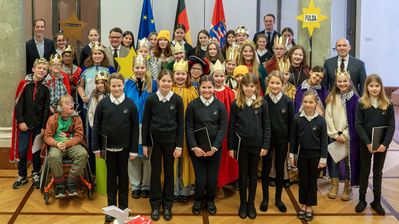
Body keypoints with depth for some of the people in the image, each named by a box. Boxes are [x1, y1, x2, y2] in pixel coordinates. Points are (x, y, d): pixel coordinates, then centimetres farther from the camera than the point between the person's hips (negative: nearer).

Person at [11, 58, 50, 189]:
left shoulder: (45, 88, 1)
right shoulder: (24, 84, -2)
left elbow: (46, 108, 0)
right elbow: (18, 104, -4)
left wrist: (44, 126, -5)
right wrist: (20, 121, -11)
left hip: (39, 124, 1)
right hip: (24, 123, -1)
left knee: (37, 150, 8)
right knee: (22, 150, 2)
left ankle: (36, 175, 22)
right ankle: (22, 176, 16)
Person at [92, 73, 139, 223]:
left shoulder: (130, 104, -3)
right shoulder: (103, 103, -3)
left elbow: (135, 128, -1)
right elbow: (96, 126, 1)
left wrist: (134, 149, -3)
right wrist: (96, 147, -2)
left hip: (124, 147, 0)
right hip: (108, 147, 0)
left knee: (123, 176, 10)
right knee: (111, 177, 9)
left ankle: (123, 208, 21)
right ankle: (111, 208, 20)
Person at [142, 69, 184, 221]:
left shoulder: (177, 100, -4)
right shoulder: (151, 99, -4)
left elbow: (181, 124, -1)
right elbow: (145, 123, 1)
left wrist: (179, 145, -5)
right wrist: (145, 144, -1)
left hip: (170, 141, 0)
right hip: (155, 141, 0)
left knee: (169, 173, 9)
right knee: (155, 173, 6)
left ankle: (167, 205, 20)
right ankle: (155, 205, 17)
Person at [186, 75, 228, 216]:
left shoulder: (220, 106, 1)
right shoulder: (192, 105, -1)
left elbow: (223, 128, -2)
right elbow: (189, 128, -2)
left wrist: (214, 147, -11)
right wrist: (194, 147, -12)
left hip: (215, 148, 1)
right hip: (197, 148, -1)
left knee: (212, 178, 5)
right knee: (201, 179, -3)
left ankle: (210, 200, 32)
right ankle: (197, 201, 25)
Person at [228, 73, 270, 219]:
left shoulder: (262, 103, -2)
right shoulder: (236, 103, -2)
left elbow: (266, 125, 0)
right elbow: (231, 126, 0)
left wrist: (266, 145, -5)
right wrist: (230, 146, -1)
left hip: (256, 144, 0)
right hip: (241, 145, 0)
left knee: (253, 175, 11)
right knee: (243, 175, 10)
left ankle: (251, 204, 23)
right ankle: (243, 203, 23)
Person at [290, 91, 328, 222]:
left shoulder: (321, 120, -8)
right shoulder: (297, 118, -5)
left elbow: (324, 140, -6)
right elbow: (293, 138, 2)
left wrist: (323, 158, -8)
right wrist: (292, 154, 1)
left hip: (315, 155, -1)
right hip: (302, 154, 1)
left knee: (312, 181, 8)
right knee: (303, 180, 10)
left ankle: (310, 207, 19)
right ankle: (303, 205, 23)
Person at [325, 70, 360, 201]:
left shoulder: (354, 97, -5)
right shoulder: (332, 97, 1)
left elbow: (355, 120, -7)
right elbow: (328, 117, -2)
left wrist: (344, 135, -11)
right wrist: (335, 134, -9)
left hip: (349, 136, -2)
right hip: (334, 135, 2)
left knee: (348, 160, 4)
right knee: (334, 160, 6)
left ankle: (347, 188, 17)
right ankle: (334, 186, 20)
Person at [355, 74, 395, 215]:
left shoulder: (388, 105, -2)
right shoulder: (362, 104, -6)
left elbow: (391, 126, -5)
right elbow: (358, 125, -9)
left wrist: (385, 143, -17)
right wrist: (368, 143, -18)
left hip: (382, 144, 1)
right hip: (365, 144, -1)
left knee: (378, 172, 11)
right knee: (364, 171, 11)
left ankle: (377, 201, 21)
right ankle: (362, 200, 22)